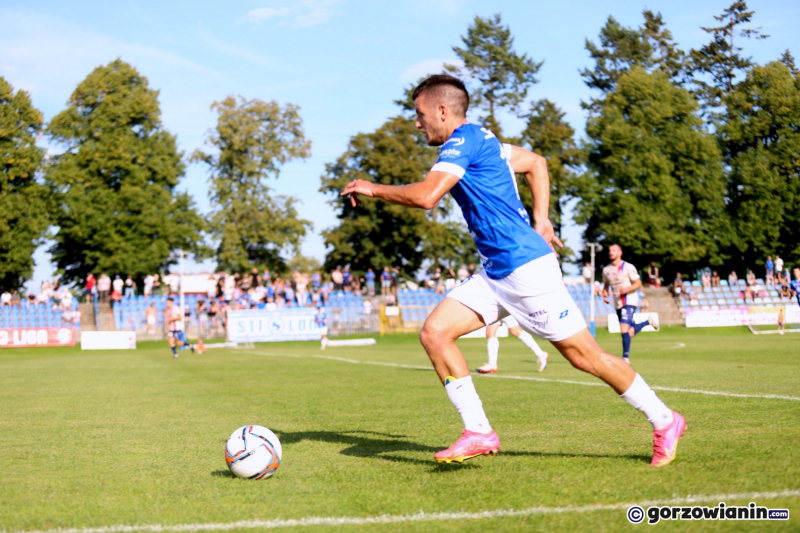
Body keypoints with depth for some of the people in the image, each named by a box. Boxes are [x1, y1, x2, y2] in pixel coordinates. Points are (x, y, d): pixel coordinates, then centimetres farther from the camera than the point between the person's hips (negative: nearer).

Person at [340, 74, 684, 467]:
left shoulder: (464, 140, -13)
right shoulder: (480, 141, 16)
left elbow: (425, 196, -26)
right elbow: (535, 162, 28)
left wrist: (373, 188, -11)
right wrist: (541, 220, 20)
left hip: (525, 265, -10)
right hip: (496, 272, 10)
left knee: (584, 355, -2)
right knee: (434, 332, -2)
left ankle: (664, 422, 13)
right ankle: (478, 433, 0)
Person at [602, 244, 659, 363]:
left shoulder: (628, 267, -8)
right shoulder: (606, 270, 9)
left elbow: (638, 284, -9)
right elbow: (606, 285, 22)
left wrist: (627, 289, -27)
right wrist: (605, 295, 1)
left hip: (629, 301, -7)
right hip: (617, 304, 7)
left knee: (624, 330, -22)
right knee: (629, 334, 11)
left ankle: (625, 357, -13)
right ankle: (649, 321, 36)